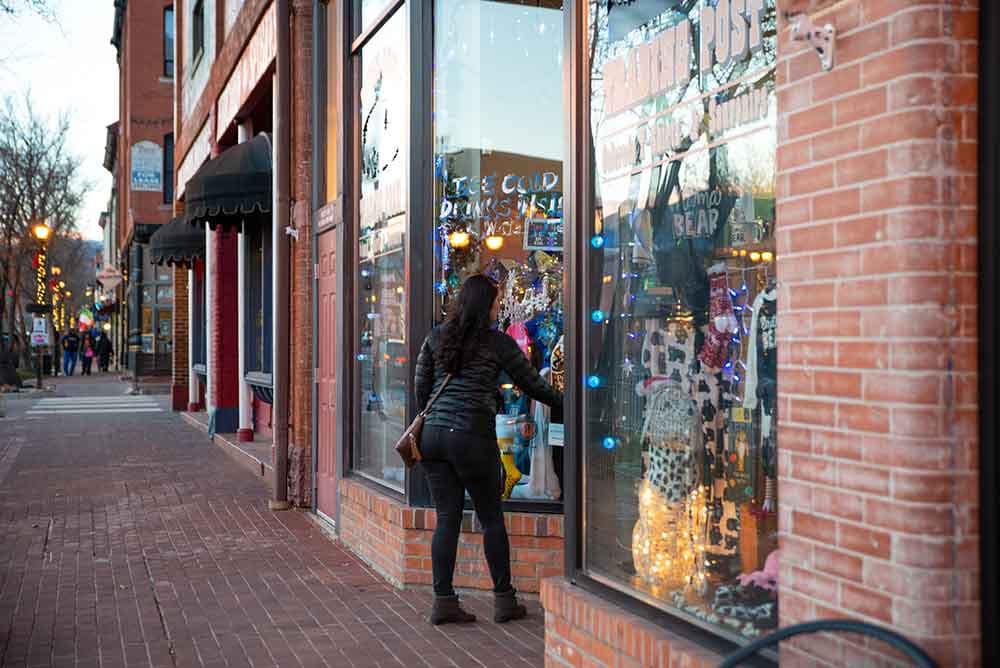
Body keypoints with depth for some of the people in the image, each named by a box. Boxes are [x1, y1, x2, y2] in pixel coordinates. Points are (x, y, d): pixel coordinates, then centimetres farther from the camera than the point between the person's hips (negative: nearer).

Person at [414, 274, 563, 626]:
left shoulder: (436, 337, 10)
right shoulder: (498, 343, -2)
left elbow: (421, 388, 13)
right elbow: (533, 385, 6)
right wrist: (566, 402, 22)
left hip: (433, 435, 5)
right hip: (471, 436, -5)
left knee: (447, 519, 9)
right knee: (492, 519, 8)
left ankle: (443, 602, 8)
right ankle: (504, 600, 15)